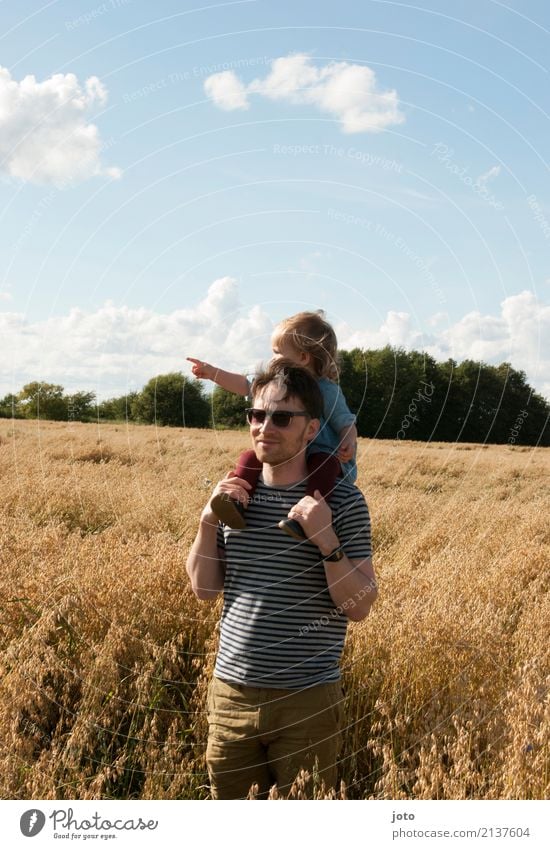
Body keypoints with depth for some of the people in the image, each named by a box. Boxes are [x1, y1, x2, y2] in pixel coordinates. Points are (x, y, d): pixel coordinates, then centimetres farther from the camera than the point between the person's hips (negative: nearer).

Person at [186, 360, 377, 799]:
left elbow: (359, 607, -10)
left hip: (307, 701, -3)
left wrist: (326, 541, -24)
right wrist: (209, 519, -8)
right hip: (231, 692, 4)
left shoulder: (343, 501, -9)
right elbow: (205, 588, 7)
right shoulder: (235, 492, 3)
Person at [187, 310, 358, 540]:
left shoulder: (327, 391, -9)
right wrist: (212, 372, 14)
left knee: (324, 464, -38)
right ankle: (237, 500, -26)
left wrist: (349, 444, -30)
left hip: (324, 456, -6)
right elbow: (245, 385, 18)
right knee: (250, 458, -11)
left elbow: (347, 424, -8)